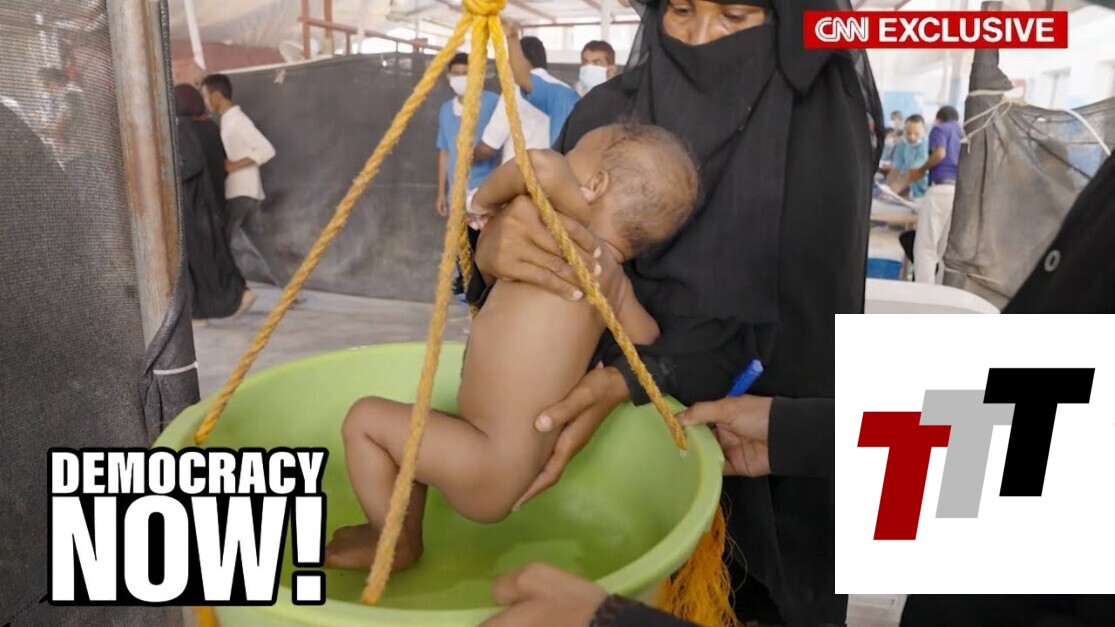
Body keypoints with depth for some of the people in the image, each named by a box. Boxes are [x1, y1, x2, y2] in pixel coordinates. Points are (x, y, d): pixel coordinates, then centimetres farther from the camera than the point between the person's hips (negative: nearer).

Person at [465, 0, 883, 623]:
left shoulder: (823, 131, -14)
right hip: (618, 432, 2)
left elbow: (784, 317, -18)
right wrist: (494, 250, -32)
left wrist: (628, 381, -31)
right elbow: (554, 289, -9)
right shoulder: (607, 114, -8)